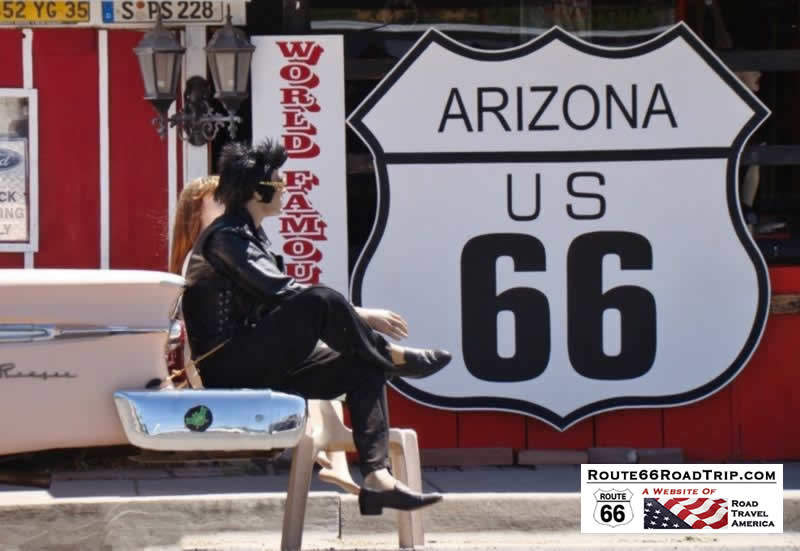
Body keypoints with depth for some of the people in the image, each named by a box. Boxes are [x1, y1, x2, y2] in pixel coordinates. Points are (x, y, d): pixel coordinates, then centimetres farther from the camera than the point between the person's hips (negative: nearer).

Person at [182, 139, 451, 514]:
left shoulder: (250, 236, 19)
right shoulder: (226, 237, -12)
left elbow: (273, 300, 16)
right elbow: (281, 293, -21)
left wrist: (351, 317, 3)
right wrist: (358, 316, -18)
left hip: (259, 365, 10)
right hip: (229, 368, -10)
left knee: (360, 368, -4)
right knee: (320, 302, -29)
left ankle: (377, 479, -17)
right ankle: (393, 356, -5)